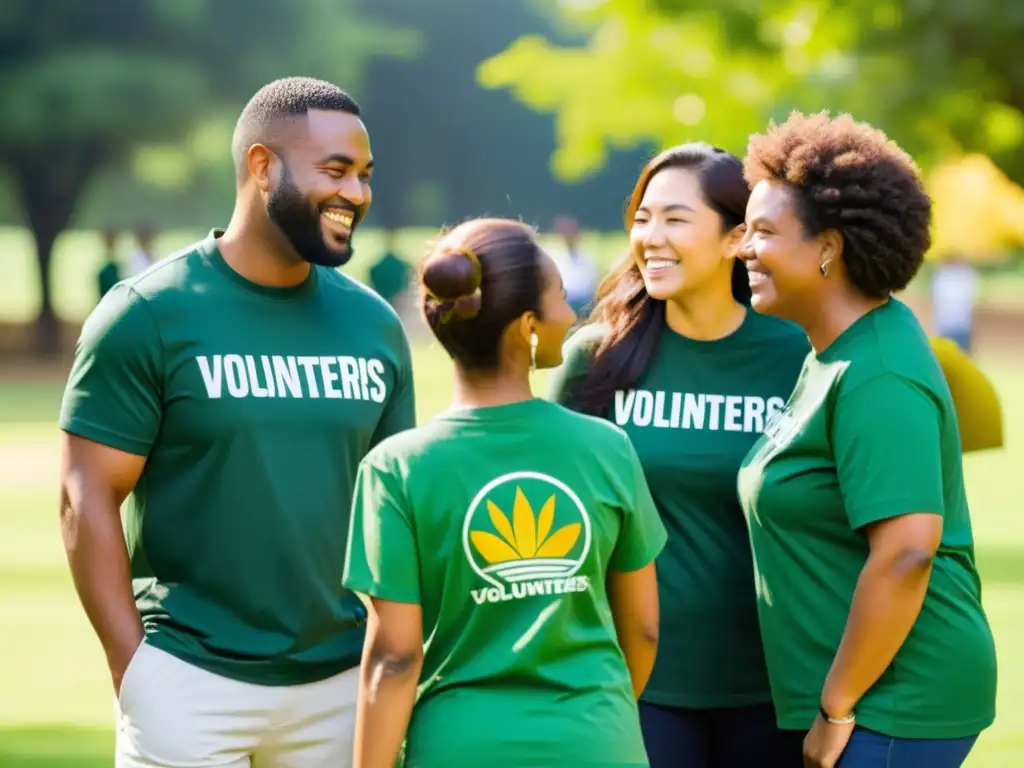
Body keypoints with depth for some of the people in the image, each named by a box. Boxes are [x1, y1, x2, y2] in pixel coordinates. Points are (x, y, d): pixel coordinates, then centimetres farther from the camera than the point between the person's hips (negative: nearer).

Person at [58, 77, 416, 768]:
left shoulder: (374, 324, 8)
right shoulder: (149, 316, -6)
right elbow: (90, 499, -7)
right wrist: (131, 668, -11)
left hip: (341, 683, 4)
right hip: (189, 681, -4)